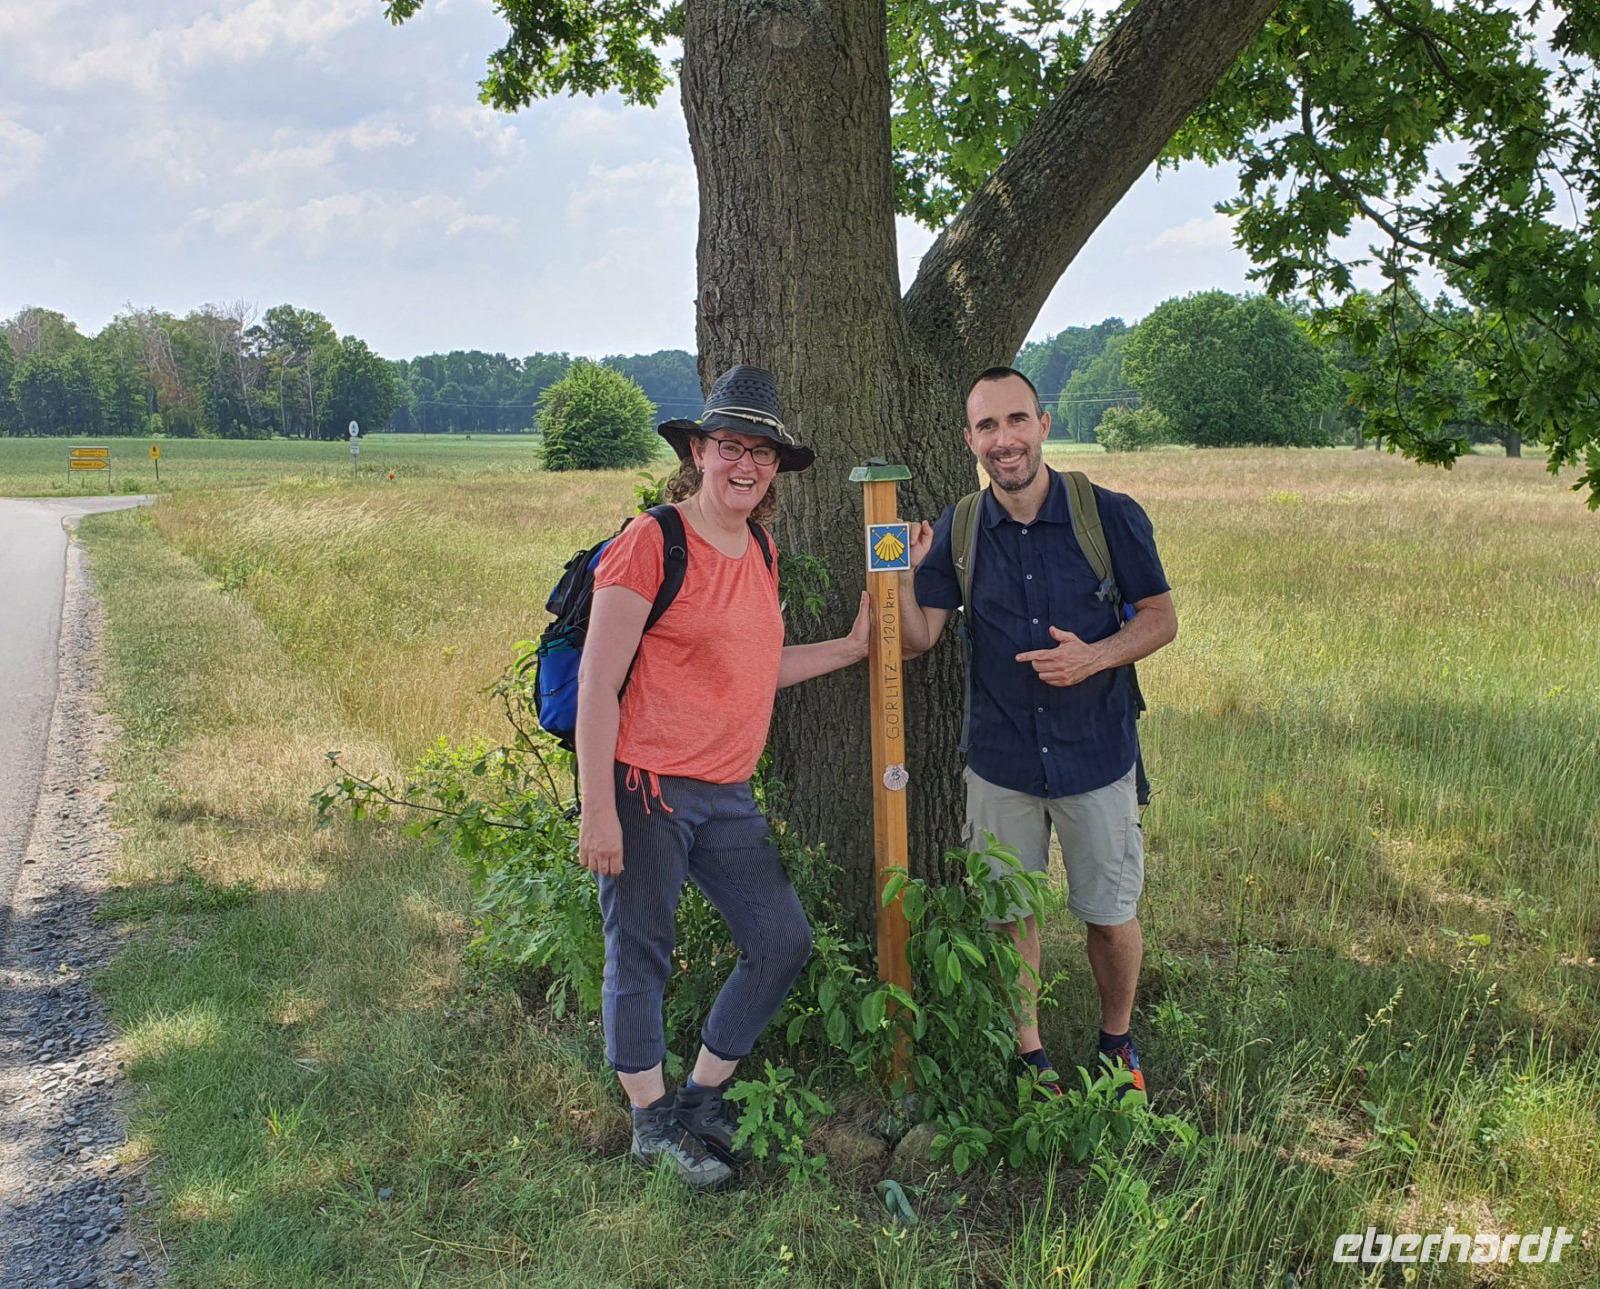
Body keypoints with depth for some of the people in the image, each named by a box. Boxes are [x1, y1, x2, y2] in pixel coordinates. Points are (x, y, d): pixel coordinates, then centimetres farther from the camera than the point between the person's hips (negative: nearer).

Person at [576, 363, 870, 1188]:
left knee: (783, 942, 9)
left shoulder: (761, 551, 12)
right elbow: (597, 683, -13)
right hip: (645, 787, -8)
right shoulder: (651, 541, -11)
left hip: (726, 794, 8)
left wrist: (851, 647, 19)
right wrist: (597, 808, -17)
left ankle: (701, 1099, 27)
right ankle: (652, 1123, 24)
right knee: (640, 956, 4)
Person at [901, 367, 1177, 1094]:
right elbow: (918, 639, -3)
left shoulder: (1110, 517, -8)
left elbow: (1160, 618, -1)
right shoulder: (956, 531, -2)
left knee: (1111, 917, 10)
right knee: (1010, 915, 12)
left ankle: (1117, 1041, 37)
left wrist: (1096, 657, -19)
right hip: (1000, 759, 2)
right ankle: (1029, 1053, 33)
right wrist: (901, 572, -21)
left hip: (1096, 755, -1)